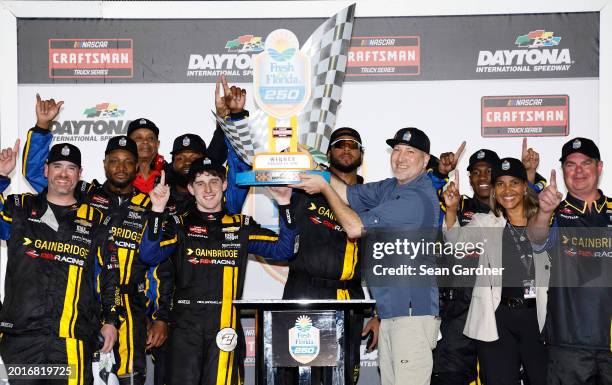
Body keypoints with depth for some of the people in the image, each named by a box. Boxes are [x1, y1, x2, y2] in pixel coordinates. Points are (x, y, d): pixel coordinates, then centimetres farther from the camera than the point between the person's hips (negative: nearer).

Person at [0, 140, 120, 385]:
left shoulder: (96, 220, 12)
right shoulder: (20, 208, 13)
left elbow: (110, 274, 13)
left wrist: (110, 321, 7)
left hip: (73, 338, 0)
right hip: (20, 334, 1)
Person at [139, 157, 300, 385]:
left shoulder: (242, 226, 13)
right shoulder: (180, 225, 9)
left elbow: (283, 249, 4)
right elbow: (149, 253, -7)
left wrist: (284, 205, -6)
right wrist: (158, 210, -18)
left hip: (226, 325, 1)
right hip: (186, 324, 0)